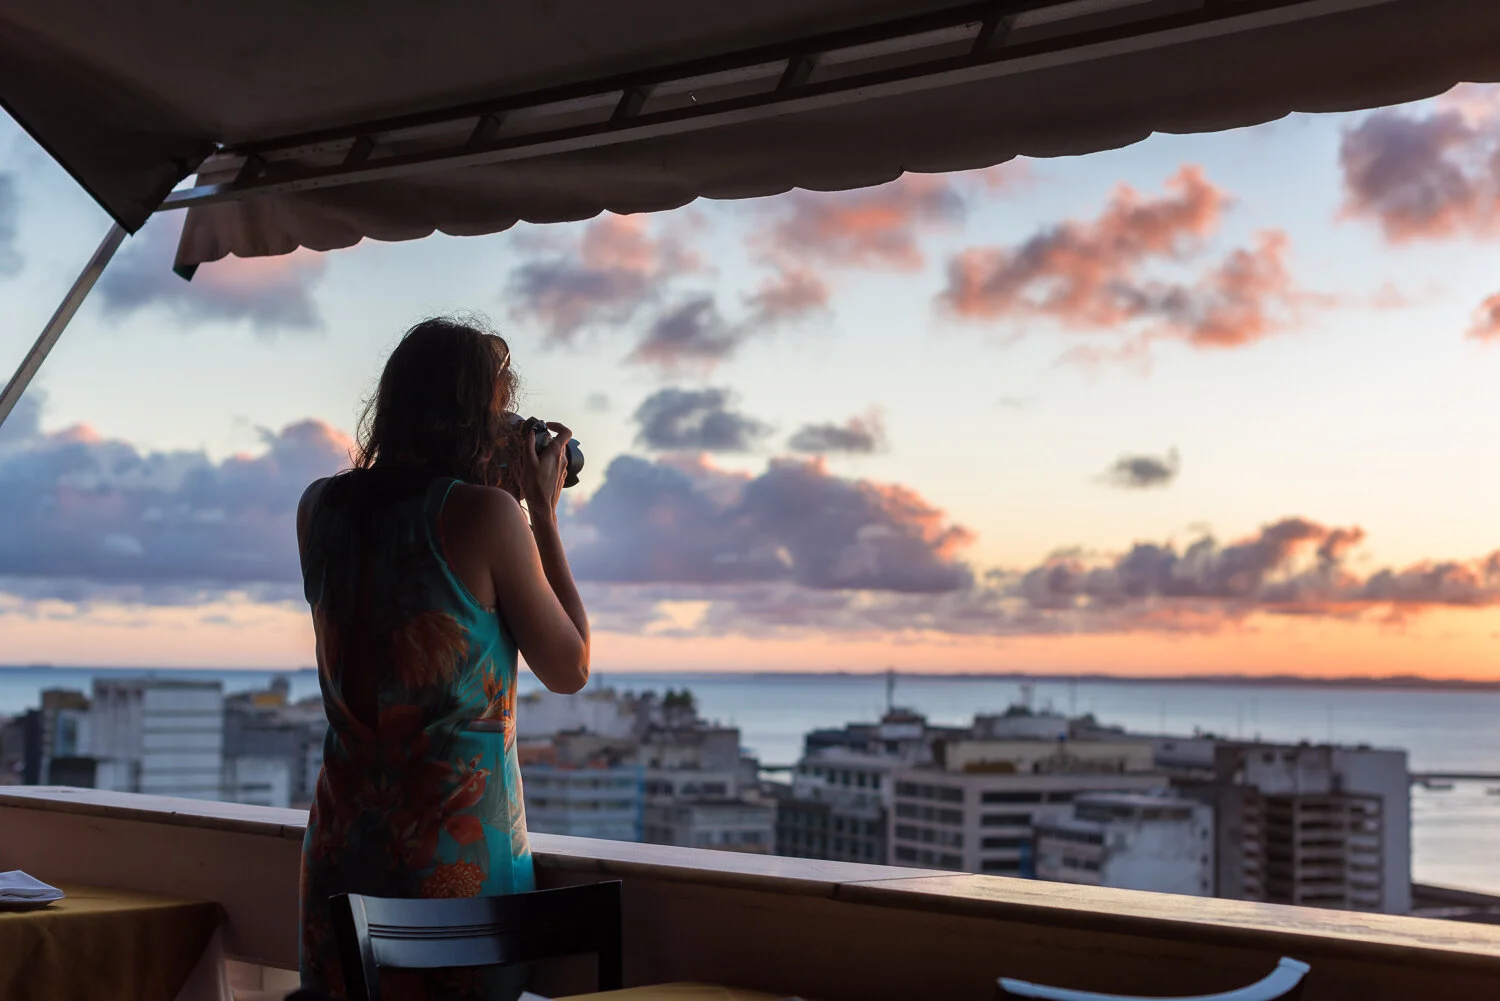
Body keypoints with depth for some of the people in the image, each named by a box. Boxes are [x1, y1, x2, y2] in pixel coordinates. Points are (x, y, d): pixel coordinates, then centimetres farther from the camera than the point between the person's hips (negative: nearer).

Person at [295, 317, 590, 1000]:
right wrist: (542, 514, 2)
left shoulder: (319, 508, 2)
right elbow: (568, 670, -3)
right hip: (458, 853, -5)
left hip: (342, 839, 6)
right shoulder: (485, 512, -14)